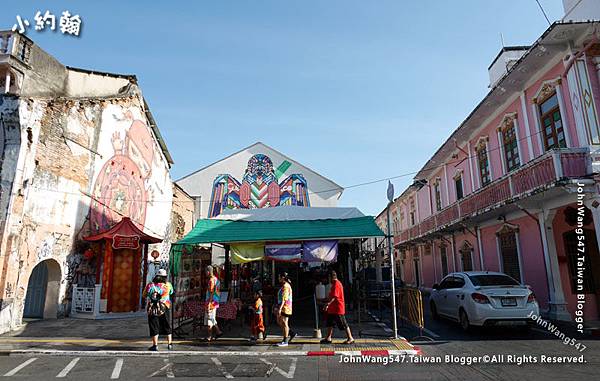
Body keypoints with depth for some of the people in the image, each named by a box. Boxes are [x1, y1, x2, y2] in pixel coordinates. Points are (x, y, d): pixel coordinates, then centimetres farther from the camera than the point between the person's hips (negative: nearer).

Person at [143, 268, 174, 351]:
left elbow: (144, 296, 10)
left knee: (154, 328, 8)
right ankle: (169, 344, 16)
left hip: (152, 309, -1)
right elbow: (171, 292, 18)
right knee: (167, 327, 13)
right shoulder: (168, 285, -1)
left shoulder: (150, 285, -1)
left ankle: (155, 345, 7)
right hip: (165, 309, 1)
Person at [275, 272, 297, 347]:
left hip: (285, 307, -10)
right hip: (282, 307, 10)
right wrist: (277, 307, 23)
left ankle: (285, 341, 4)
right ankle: (291, 333, 19)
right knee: (279, 322, 13)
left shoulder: (285, 286, -16)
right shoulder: (284, 286, 17)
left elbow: (284, 298, -24)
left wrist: (280, 308, -27)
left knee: (284, 323, -4)